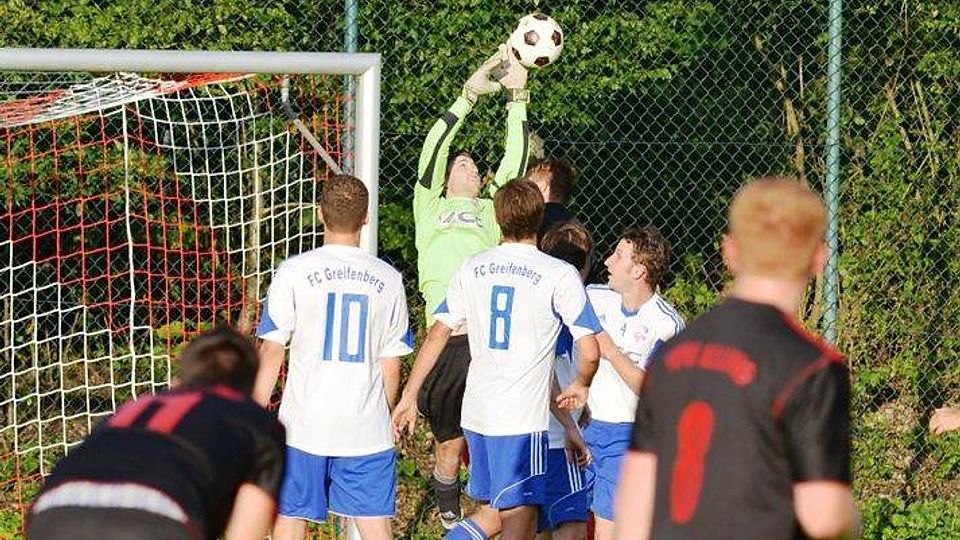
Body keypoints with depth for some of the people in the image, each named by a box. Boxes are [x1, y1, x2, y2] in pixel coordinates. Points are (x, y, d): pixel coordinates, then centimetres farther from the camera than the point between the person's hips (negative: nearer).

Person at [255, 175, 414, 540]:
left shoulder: (294, 272, -5)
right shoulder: (388, 280, 3)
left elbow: (271, 351, -5)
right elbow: (391, 364, 8)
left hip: (304, 424, -2)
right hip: (367, 428, 2)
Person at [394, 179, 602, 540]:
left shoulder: (473, 269, 6)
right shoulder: (560, 276, -7)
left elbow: (437, 334, 6)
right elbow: (590, 352, -10)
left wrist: (408, 397, 11)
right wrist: (581, 386, 11)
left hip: (476, 412, 5)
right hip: (522, 417, -5)